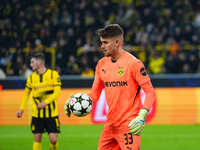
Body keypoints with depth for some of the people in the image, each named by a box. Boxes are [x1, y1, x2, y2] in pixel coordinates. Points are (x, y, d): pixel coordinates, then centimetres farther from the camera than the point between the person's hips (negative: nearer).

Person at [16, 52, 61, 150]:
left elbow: (57, 92, -9)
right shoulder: (31, 77, 6)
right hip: (37, 113, 3)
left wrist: (46, 102, -22)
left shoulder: (53, 74, -4)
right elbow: (26, 93, 17)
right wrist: (21, 108, 7)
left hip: (51, 113, -3)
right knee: (37, 138, 0)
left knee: (53, 139, -7)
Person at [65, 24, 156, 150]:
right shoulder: (102, 64, 10)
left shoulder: (133, 63, -10)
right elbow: (95, 94, 15)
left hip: (129, 125, -7)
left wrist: (142, 117, -22)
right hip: (110, 124, 7)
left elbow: (150, 92, -9)